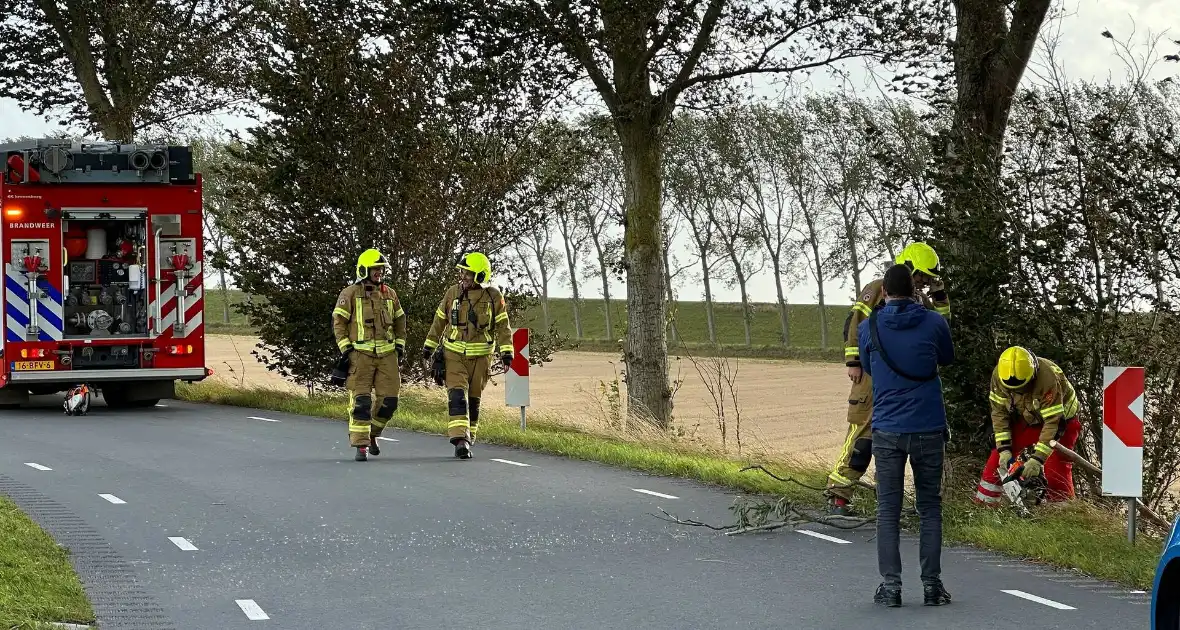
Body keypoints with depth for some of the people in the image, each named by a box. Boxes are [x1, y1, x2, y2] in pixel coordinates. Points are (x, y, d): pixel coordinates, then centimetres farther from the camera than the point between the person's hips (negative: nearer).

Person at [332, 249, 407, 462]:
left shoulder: (390, 294, 13)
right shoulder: (350, 294, -1)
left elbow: (399, 321, 23)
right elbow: (338, 322, -1)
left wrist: (400, 345, 13)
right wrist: (345, 348, -9)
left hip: (387, 354, 5)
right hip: (360, 354, -4)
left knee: (389, 399, 2)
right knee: (361, 400, -7)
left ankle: (371, 434, 24)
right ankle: (360, 445, -4)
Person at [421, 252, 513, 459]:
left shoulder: (493, 297, -4)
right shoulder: (453, 293, 0)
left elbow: (502, 326, -1)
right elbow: (439, 321, 9)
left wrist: (506, 352, -10)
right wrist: (428, 347, 10)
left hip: (480, 356, 0)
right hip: (454, 354, 0)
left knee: (473, 399, 8)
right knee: (457, 395, -15)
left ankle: (468, 440, 20)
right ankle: (460, 440, -23)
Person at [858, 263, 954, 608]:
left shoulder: (868, 328, -1)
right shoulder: (934, 323, -2)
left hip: (887, 430, 0)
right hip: (928, 428, 0)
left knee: (888, 510, 5)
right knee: (930, 508, 9)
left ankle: (890, 585, -1)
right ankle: (932, 584, 6)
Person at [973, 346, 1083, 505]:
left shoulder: (1048, 379, -39)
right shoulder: (999, 375, -24)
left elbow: (1052, 422, -36)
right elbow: (999, 412, -14)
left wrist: (1037, 459, -38)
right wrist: (1004, 449, -21)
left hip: (1059, 418, -4)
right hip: (1026, 419, 4)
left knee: (1056, 471, -16)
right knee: (997, 460, -4)